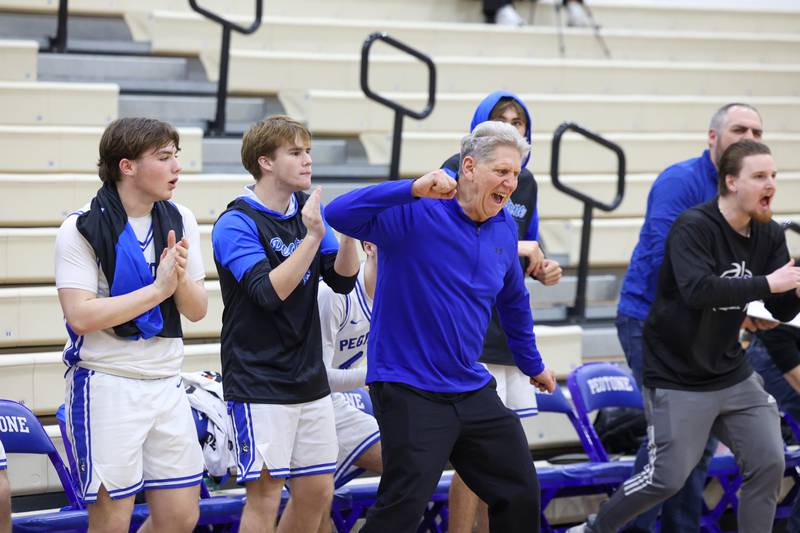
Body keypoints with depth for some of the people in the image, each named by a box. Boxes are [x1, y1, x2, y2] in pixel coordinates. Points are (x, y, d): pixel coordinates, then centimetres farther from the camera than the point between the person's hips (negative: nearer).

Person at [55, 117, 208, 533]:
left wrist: (181, 279, -14)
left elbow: (197, 311, 7)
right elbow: (80, 316, -20)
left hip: (165, 385, 6)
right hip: (106, 388, -6)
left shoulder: (179, 221, 7)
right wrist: (158, 288, -20)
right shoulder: (80, 230, -11)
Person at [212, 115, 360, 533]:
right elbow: (269, 292, -23)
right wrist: (312, 237, -26)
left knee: (317, 491, 10)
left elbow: (343, 280, 6)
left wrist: (348, 234, -11)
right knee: (265, 494, -7)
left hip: (310, 378, 7)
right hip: (259, 384, -7)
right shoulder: (236, 223, -12)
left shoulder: (307, 209, 8)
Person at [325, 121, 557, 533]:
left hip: (473, 391, 7)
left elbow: (514, 301, 24)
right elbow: (339, 214, -29)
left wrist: (532, 365, 32)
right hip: (409, 390, -7)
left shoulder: (505, 229, 7)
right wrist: (413, 189, -38)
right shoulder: (414, 212, -14)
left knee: (520, 491, 14)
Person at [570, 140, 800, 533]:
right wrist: (766, 283, -35)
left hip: (733, 375, 6)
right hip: (678, 380, -6)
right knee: (668, 479, -4)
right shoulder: (693, 228, -19)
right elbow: (697, 290, -36)